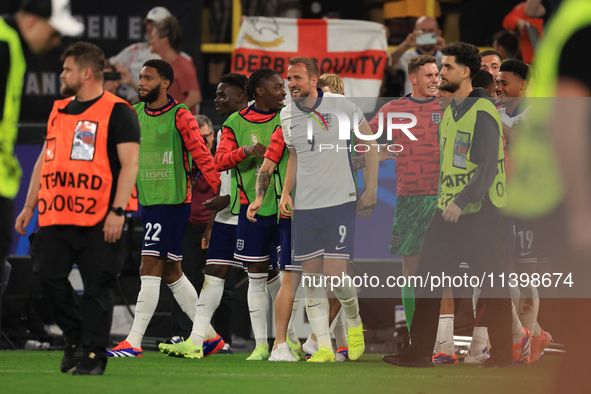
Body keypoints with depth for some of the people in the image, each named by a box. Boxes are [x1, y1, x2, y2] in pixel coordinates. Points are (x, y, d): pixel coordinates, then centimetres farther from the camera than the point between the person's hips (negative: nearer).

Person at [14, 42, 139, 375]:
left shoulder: (118, 112, -2)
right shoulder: (60, 110, 19)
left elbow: (129, 164, -9)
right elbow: (44, 160, 24)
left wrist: (117, 211, -17)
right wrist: (30, 206, 18)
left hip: (99, 220, -6)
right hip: (55, 217, 6)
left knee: (99, 285, -4)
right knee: (50, 276, -1)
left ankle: (93, 355, 0)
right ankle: (75, 340, 15)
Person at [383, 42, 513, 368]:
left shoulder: (483, 113, -14)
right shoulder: (450, 111, 14)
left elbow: (488, 167, -20)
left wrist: (461, 202, -26)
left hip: (480, 213, -9)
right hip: (449, 211, 9)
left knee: (492, 286, -1)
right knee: (428, 277, 5)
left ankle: (502, 354, 7)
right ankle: (419, 351, 8)